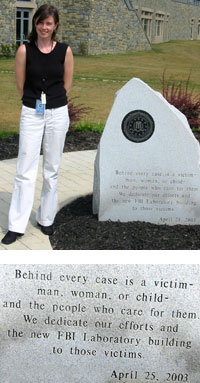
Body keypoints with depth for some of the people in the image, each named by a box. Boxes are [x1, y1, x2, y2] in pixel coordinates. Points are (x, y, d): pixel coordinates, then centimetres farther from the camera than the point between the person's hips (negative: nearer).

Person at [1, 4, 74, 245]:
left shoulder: (65, 50, -1)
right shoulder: (25, 50, -3)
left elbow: (66, 84, 8)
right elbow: (20, 83, 4)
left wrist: (53, 103, 12)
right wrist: (36, 103, 11)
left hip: (57, 114, 1)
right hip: (31, 114, -1)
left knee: (51, 169, 9)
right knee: (25, 170, -2)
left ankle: (46, 218, 23)